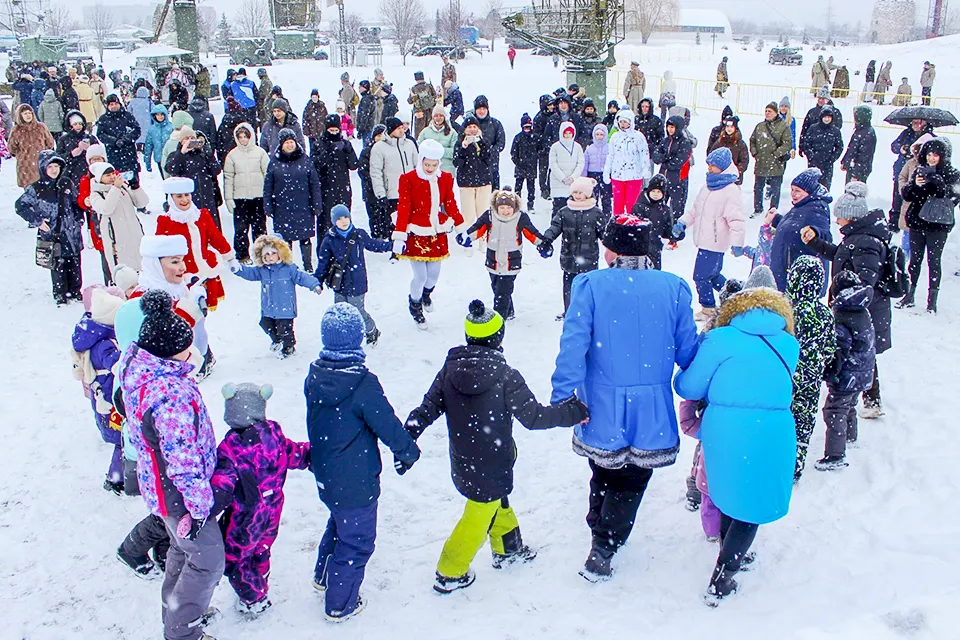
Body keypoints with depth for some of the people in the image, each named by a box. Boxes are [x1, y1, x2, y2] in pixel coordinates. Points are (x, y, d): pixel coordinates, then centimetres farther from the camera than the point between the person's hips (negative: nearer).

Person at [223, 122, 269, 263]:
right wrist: (228, 198, -1)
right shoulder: (232, 155, 4)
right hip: (239, 197, 0)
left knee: (260, 227, 7)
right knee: (240, 228, 2)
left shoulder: (260, 152, 2)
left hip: (258, 196, 0)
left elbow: (268, 174, 3)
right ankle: (243, 256, 11)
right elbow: (228, 178, 5)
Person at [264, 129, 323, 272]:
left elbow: (315, 184, 2)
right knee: (285, 238, 7)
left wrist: (317, 205, -1)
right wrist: (267, 207, 1)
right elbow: (268, 186, 4)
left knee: (305, 237, 6)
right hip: (282, 209, 1)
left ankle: (308, 266, 19)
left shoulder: (305, 159, 0)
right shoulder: (274, 161, 1)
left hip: (303, 208, 0)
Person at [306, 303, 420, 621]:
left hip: (325, 475, 7)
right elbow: (388, 425, -19)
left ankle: (323, 578, 50)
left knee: (338, 522, 31)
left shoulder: (314, 375, -7)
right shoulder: (363, 383, -28)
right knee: (357, 540, 12)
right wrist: (409, 451, -1)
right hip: (356, 483, -7)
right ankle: (340, 604, 27)